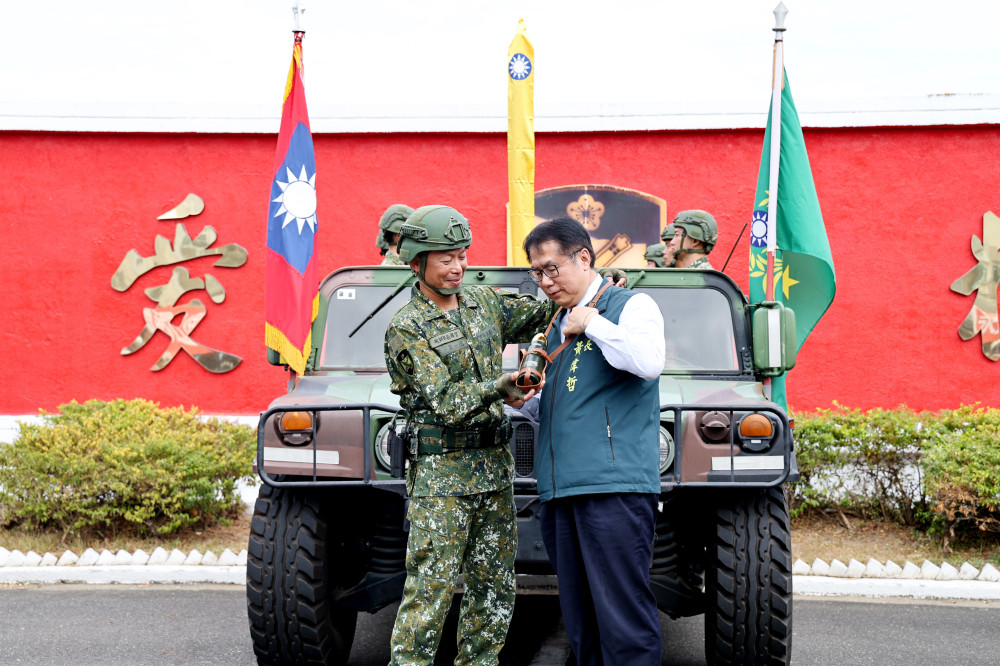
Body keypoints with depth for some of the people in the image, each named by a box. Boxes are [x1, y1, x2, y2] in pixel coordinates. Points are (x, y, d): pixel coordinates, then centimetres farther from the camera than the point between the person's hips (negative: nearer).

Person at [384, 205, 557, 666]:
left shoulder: (485, 303, 11)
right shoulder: (406, 329, -8)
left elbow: (544, 312, 21)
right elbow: (446, 401, -18)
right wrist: (498, 388, -34)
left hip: (495, 467, 6)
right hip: (442, 474, -6)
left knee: (495, 592, 10)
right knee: (430, 591, -6)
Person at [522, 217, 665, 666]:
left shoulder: (632, 305, 1)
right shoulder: (557, 326, 23)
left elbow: (648, 361, -20)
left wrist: (592, 323, -9)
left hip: (614, 487, -7)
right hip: (561, 491, 8)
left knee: (622, 616, -8)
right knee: (580, 620, 11)